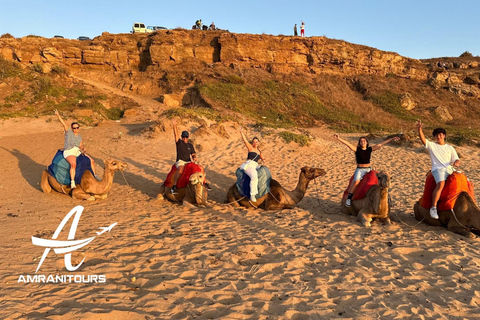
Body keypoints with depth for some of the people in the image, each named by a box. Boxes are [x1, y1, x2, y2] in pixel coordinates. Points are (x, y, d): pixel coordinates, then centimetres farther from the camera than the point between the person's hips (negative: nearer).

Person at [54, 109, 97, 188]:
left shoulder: (79, 136, 16)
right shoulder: (68, 132, 4)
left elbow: (81, 146, 9)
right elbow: (63, 123, -3)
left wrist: (83, 149, -12)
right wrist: (58, 115, -9)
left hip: (78, 151, 6)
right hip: (69, 152, -6)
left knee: (91, 160, -2)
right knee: (73, 164, -34)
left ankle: (95, 176, 15)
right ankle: (72, 182, -36)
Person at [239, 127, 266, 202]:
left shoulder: (259, 151, 21)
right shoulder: (250, 148, 3)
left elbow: (262, 158, 28)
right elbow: (245, 140, -9)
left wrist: (263, 160, 4)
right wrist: (241, 132, -22)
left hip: (255, 166, 8)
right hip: (249, 165, -8)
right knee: (254, 177, -33)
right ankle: (252, 195, -33)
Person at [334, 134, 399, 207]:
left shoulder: (370, 149, 6)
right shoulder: (357, 149, -3)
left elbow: (381, 144, 7)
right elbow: (347, 144, -15)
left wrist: (391, 139, 9)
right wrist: (338, 138, -26)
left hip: (369, 169, 4)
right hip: (359, 170, -4)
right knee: (356, 181, -32)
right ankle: (349, 197, -23)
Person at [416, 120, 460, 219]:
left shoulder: (450, 148, 22)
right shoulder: (432, 145, 12)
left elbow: (457, 159, 16)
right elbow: (423, 139, -5)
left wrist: (456, 163, -9)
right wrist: (419, 129, -21)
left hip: (450, 169, 4)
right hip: (438, 169, -4)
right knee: (441, 184, -32)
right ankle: (433, 207, -28)